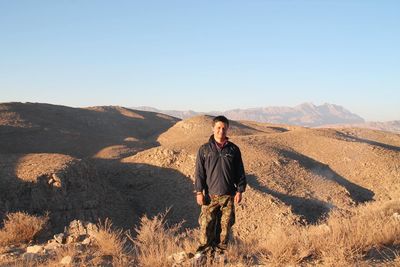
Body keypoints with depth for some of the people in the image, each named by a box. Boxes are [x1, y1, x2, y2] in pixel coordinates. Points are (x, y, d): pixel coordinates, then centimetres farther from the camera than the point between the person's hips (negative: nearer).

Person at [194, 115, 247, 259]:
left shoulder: (234, 149, 4)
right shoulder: (204, 149, 0)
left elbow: (240, 172, 7)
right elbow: (199, 172, 0)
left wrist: (240, 190, 2)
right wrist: (199, 192, -5)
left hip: (228, 195, 1)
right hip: (210, 195, -1)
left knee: (225, 225, 6)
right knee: (206, 224, -1)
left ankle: (220, 251, 20)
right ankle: (204, 249, 16)